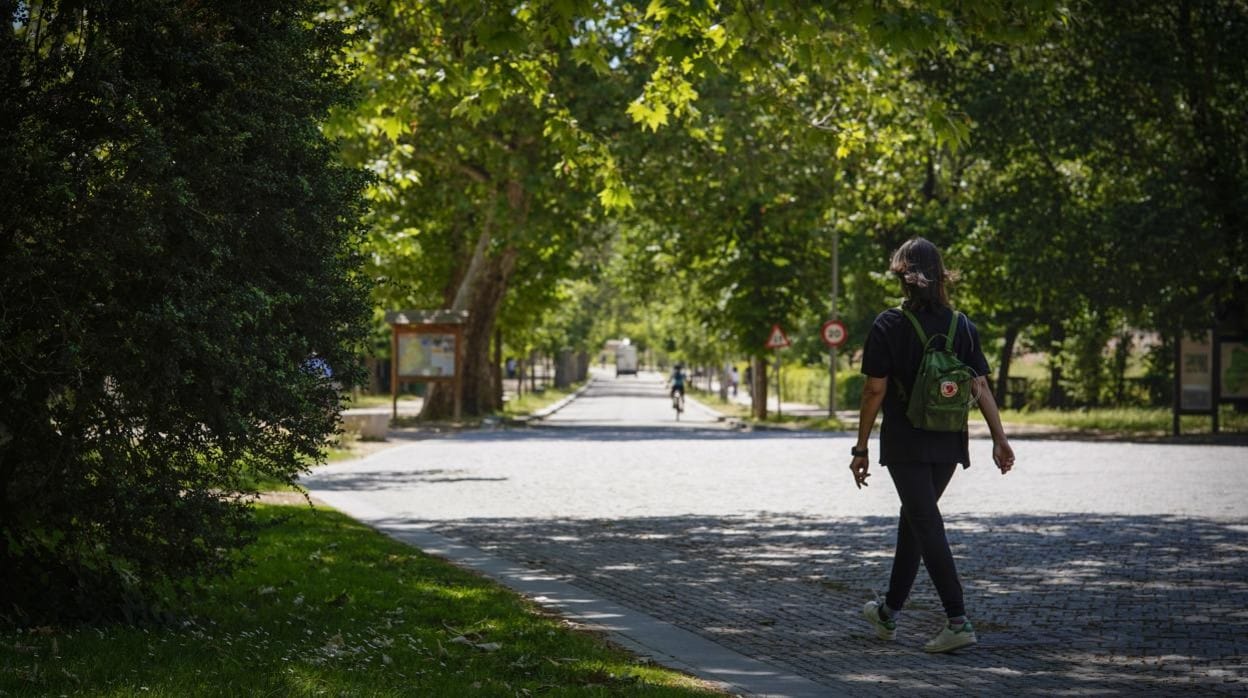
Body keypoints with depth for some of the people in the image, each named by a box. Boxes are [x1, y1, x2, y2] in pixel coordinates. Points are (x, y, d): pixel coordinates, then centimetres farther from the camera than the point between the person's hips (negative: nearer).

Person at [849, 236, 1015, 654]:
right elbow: (981, 387, 0)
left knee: (927, 527, -6)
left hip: (906, 446, -5)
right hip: (949, 445, 5)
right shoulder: (961, 325, 3)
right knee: (915, 520, 19)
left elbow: (875, 390, -10)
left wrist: (861, 448, -4)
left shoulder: (888, 326, -9)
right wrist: (999, 440, 1)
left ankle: (958, 621, -17)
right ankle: (890, 613, 32)